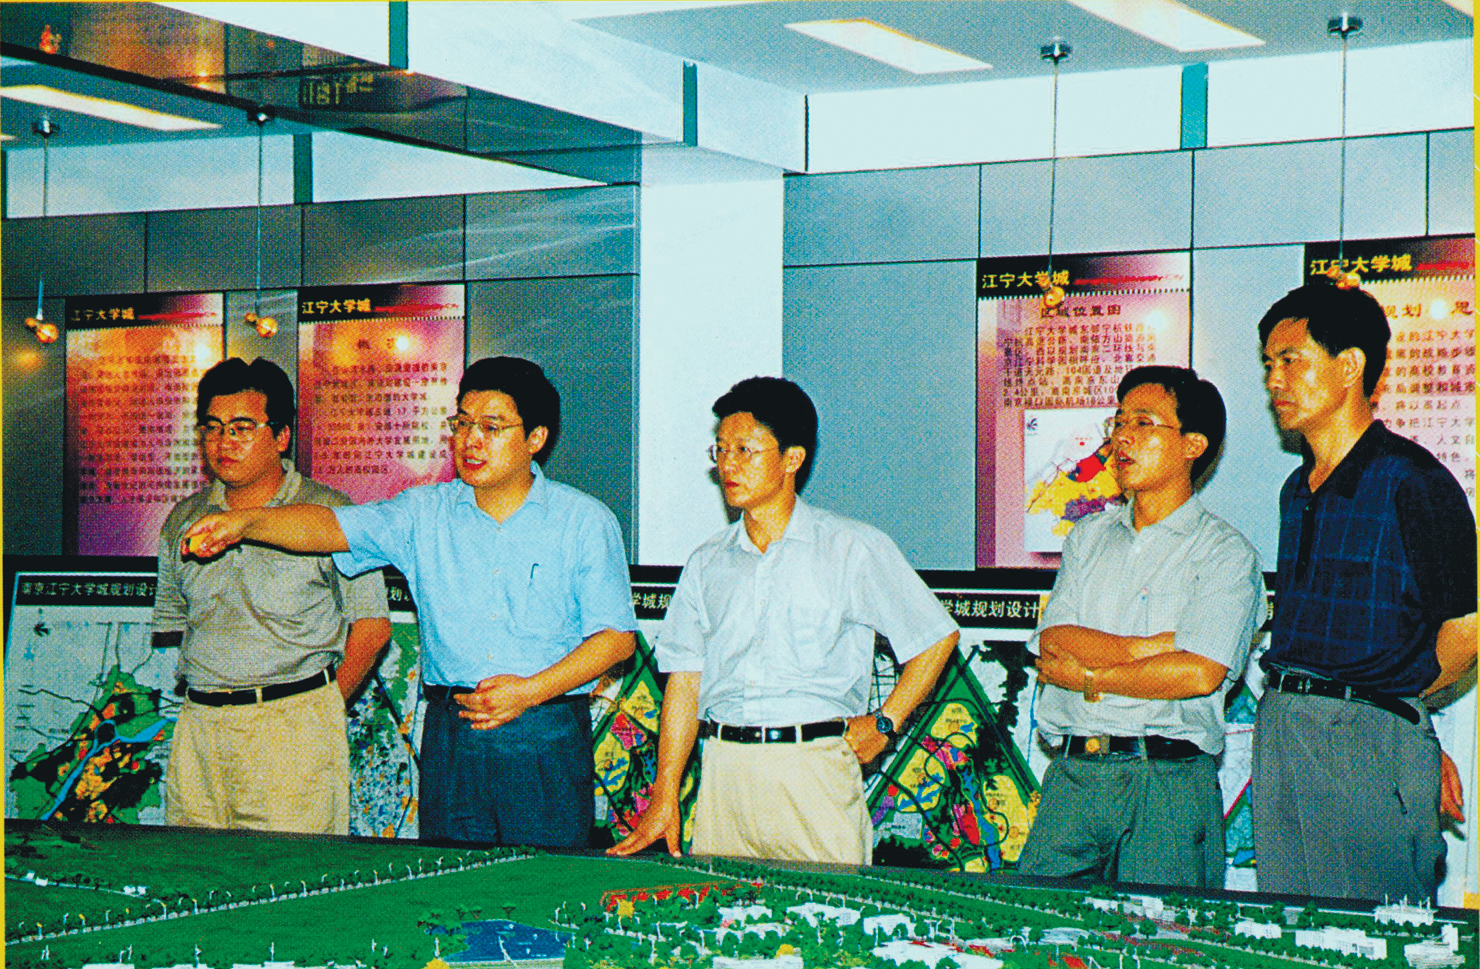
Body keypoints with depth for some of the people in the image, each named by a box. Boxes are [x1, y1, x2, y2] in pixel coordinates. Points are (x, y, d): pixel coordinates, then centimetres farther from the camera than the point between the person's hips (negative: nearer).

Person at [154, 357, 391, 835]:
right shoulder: (182, 521, 13)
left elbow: (372, 626, 1)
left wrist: (317, 708, 1)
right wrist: (211, 705, 9)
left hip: (294, 727, -4)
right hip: (199, 725, 4)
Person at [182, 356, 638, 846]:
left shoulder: (586, 522, 1)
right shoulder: (426, 513, 8)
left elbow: (616, 636, -1)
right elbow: (331, 527, -2)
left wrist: (530, 690, -11)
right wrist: (245, 522, -19)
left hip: (547, 738, -2)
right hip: (450, 736, 2)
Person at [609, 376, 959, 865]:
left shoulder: (852, 548, 3)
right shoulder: (708, 563, 14)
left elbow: (936, 636, 8)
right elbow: (685, 678, 12)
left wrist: (884, 722, 2)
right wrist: (664, 799, 6)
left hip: (815, 768, -3)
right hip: (723, 767, 3)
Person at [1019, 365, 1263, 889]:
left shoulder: (1224, 552, 0)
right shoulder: (1089, 536, 16)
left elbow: (1199, 673, -13)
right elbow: (1053, 641, 3)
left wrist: (1091, 677, -5)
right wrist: (1152, 647, -8)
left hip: (1168, 786, -4)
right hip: (1072, 774, 4)